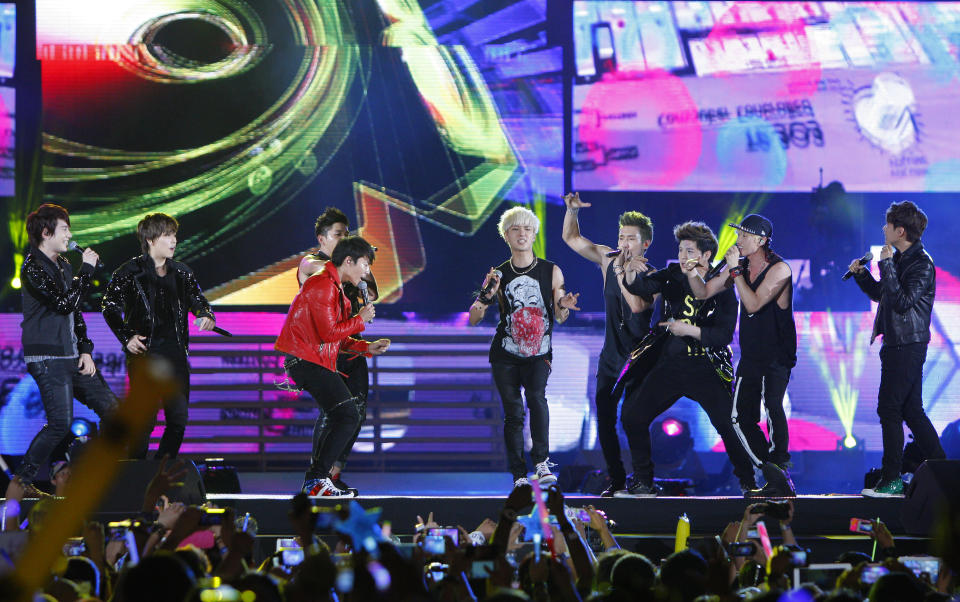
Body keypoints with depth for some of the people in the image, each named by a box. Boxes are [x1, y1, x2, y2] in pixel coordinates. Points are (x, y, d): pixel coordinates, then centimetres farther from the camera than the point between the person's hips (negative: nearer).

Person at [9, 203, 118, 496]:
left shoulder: (63, 264, 17)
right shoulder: (33, 267, -11)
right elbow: (65, 303, -20)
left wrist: (85, 350, 9)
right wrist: (86, 269, -12)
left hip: (72, 357, 9)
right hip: (48, 358, -9)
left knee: (113, 410, 6)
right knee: (61, 423, -16)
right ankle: (21, 480, -5)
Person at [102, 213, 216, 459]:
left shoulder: (182, 273, 12)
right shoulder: (131, 272, -2)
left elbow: (198, 300, 22)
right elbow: (110, 306, 3)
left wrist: (206, 316, -1)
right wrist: (126, 338, -7)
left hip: (174, 354, 5)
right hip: (144, 352, -5)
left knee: (178, 420, 1)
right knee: (145, 420, -11)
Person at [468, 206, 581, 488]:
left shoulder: (552, 271, 3)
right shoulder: (497, 275, 3)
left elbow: (560, 318, 6)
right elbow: (473, 320, 2)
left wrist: (563, 306, -17)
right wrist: (487, 296, -16)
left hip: (538, 352, -1)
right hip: (505, 354, 1)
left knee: (536, 396, -27)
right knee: (513, 412, -5)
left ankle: (542, 462, -27)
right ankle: (519, 476, 2)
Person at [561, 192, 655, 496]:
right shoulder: (608, 259, 2)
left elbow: (637, 305, -32)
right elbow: (571, 238, 10)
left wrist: (621, 273, -34)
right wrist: (572, 210, -7)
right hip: (610, 356, 5)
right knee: (604, 420, 4)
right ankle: (616, 480, 14)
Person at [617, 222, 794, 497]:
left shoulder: (722, 287, -7)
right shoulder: (673, 276, 5)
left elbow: (724, 335, -13)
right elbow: (640, 288, -7)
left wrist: (688, 330, -20)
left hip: (706, 369, -4)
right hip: (670, 365, 4)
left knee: (730, 426, -13)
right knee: (632, 415, -1)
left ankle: (749, 483, 3)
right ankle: (642, 483, 12)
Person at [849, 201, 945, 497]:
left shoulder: (921, 264, -15)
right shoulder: (899, 259, 14)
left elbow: (902, 301, -25)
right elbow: (881, 294, 25)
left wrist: (887, 265, -22)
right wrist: (862, 274, 9)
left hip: (907, 347, -10)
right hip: (899, 345, 10)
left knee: (889, 409, -8)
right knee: (912, 411, 12)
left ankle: (891, 480, -5)